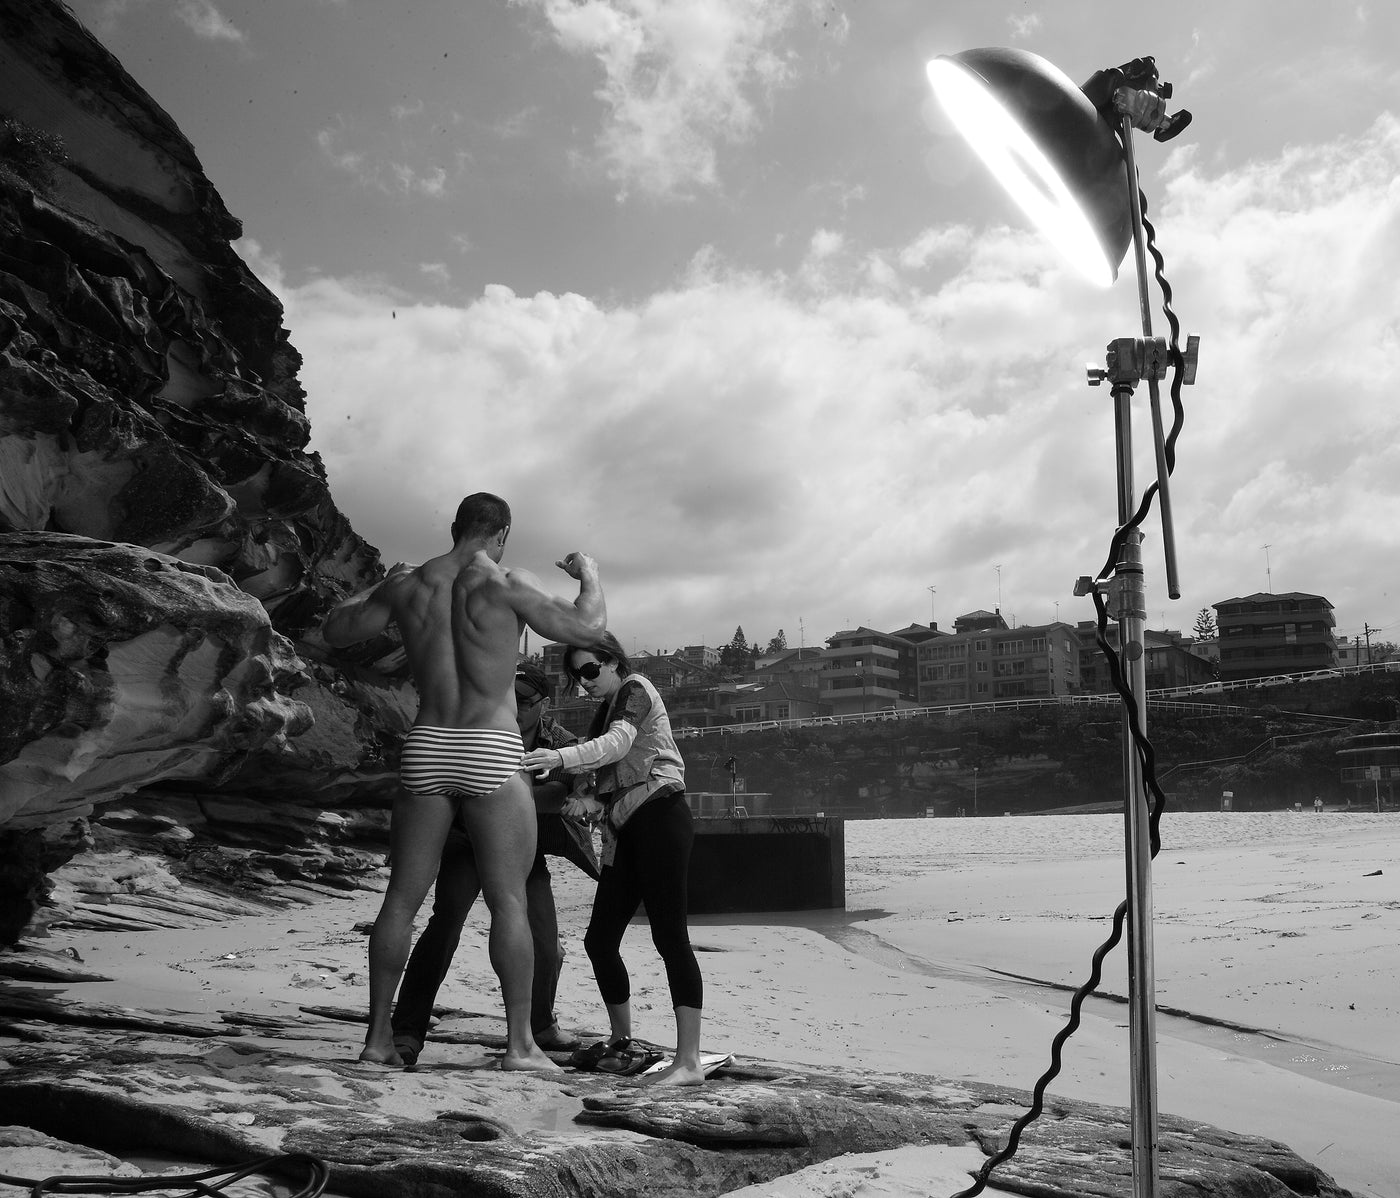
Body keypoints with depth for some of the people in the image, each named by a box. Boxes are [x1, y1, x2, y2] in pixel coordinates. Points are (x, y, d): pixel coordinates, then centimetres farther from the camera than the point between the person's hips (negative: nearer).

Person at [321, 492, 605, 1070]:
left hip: (426, 751, 4)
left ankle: (378, 1037, 14)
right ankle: (520, 1043, 0)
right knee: (509, 901, 1)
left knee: (402, 898, 11)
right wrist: (589, 573, 12)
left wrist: (380, 585, 34)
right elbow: (588, 628, -8)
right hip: (491, 757, -4)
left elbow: (334, 630, 18)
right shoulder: (506, 584, -7)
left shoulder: (409, 585, 7)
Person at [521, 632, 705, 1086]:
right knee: (600, 940, 8)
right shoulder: (607, 709, 23)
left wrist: (561, 756, -37)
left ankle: (689, 1061, -15)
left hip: (659, 815, -9)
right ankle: (621, 1038, 25)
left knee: (669, 934, -13)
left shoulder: (636, 689, -2)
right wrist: (593, 802, 0)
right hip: (626, 831, 9)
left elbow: (618, 742, -22)